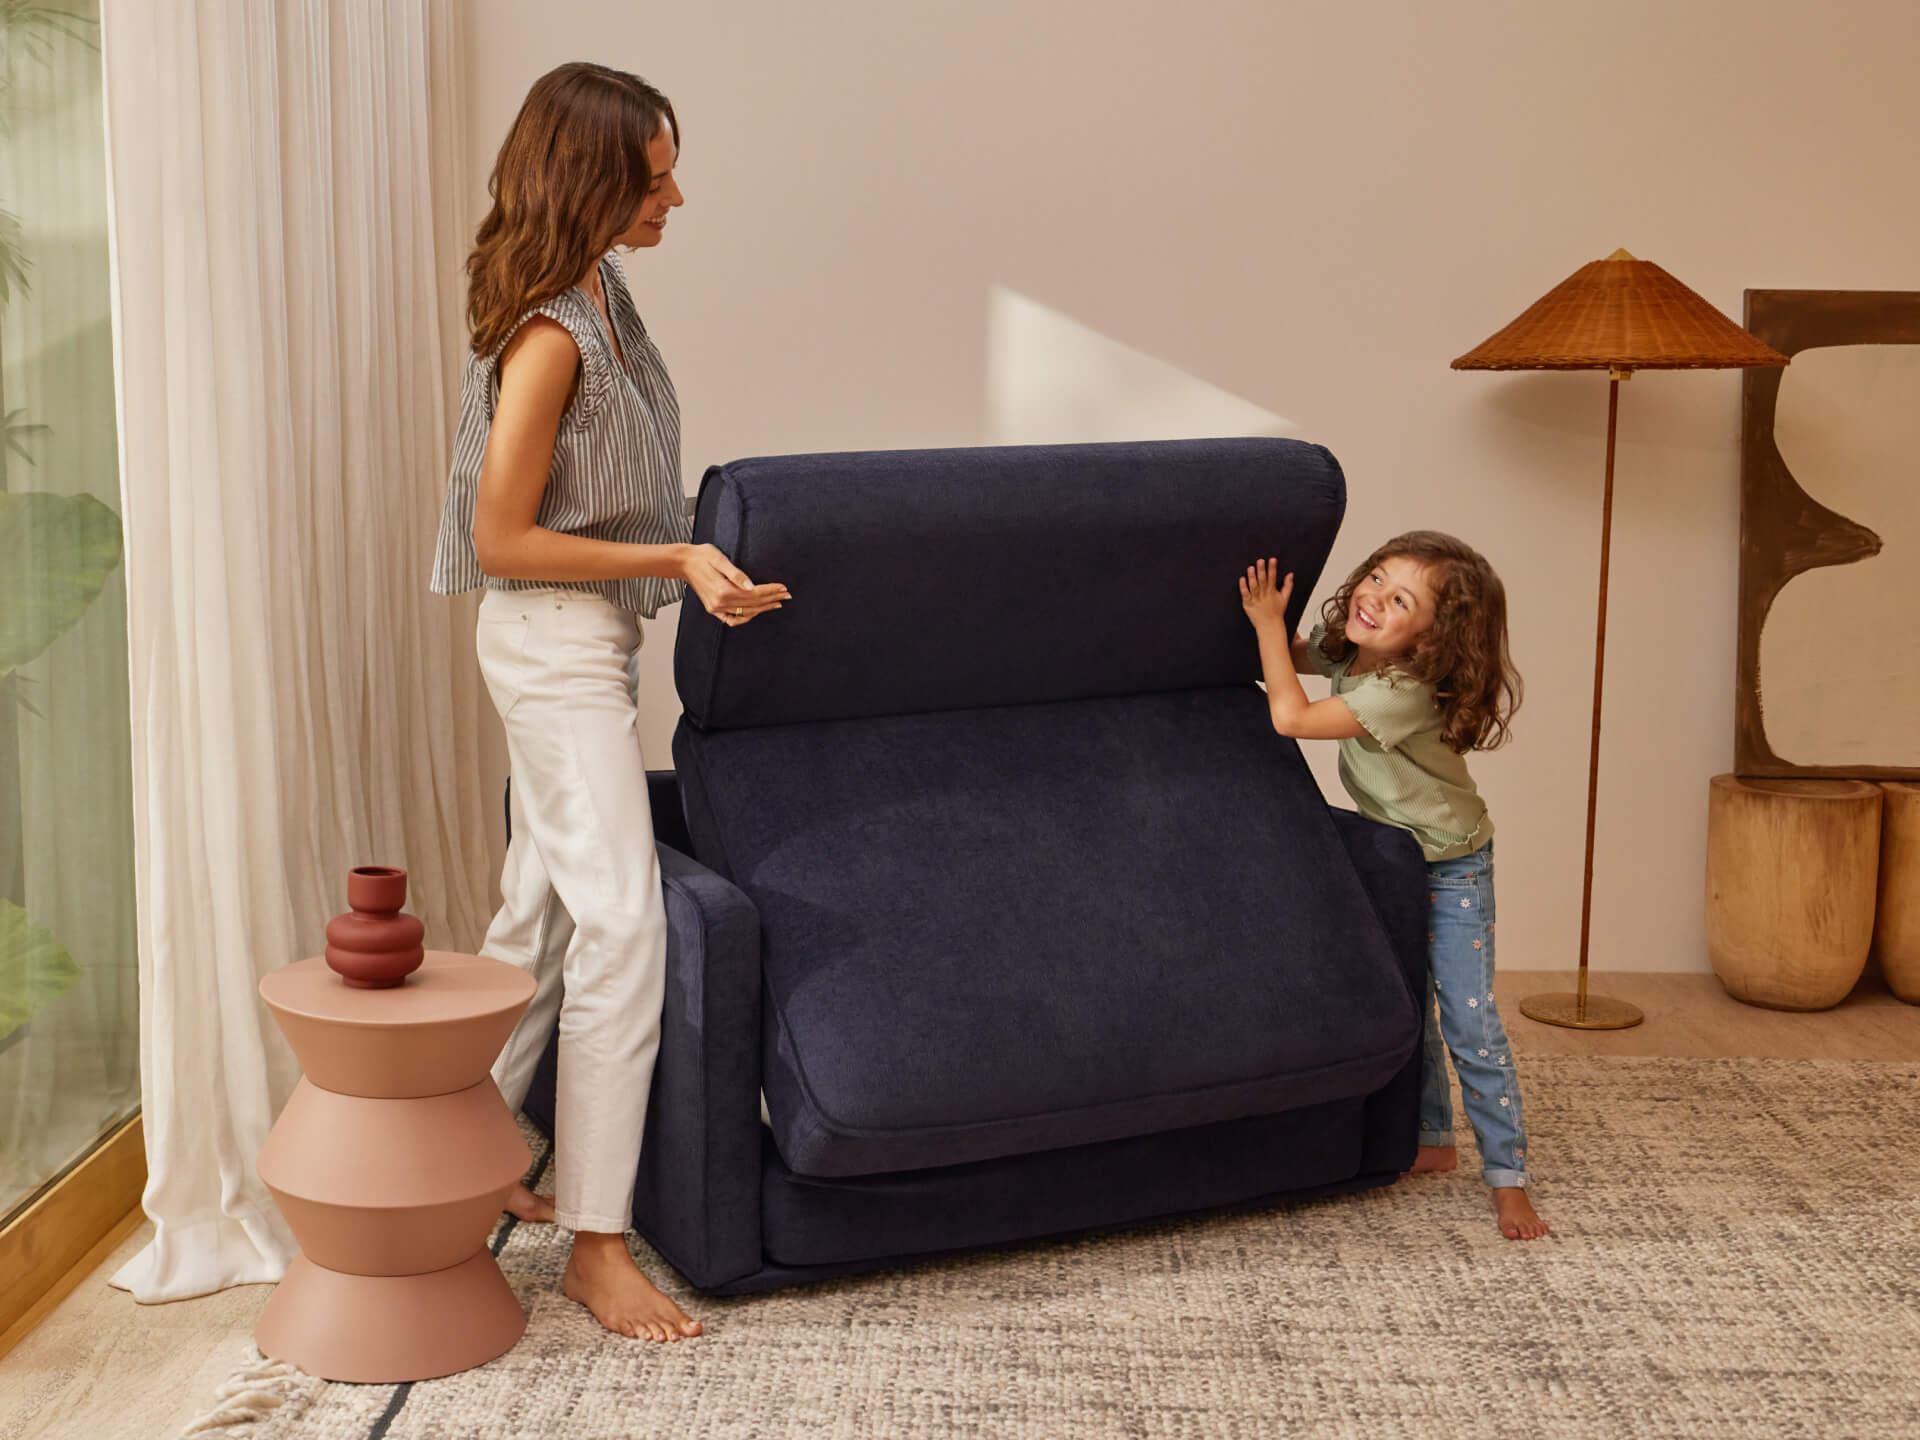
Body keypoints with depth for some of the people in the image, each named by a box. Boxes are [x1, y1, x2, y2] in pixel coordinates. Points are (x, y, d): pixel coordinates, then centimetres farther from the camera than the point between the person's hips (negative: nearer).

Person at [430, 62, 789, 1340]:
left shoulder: (601, 289, 7)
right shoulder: (546, 334, -22)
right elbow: (504, 541, -20)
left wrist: (688, 559, 22)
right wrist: (675, 561, -21)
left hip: (589, 635, 10)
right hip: (555, 643, -10)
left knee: (543, 904, 16)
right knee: (622, 923, -11)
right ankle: (596, 1243, -5)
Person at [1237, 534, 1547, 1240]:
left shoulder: (1409, 690, -36)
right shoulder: (1347, 646, -11)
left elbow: (1291, 716, -36)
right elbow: (1292, 657, 10)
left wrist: (1266, 621, -28)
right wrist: (1270, 626, -9)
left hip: (1451, 865, -8)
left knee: (1469, 1019, -9)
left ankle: (1506, 1176, 0)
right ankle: (1432, 1139, 30)